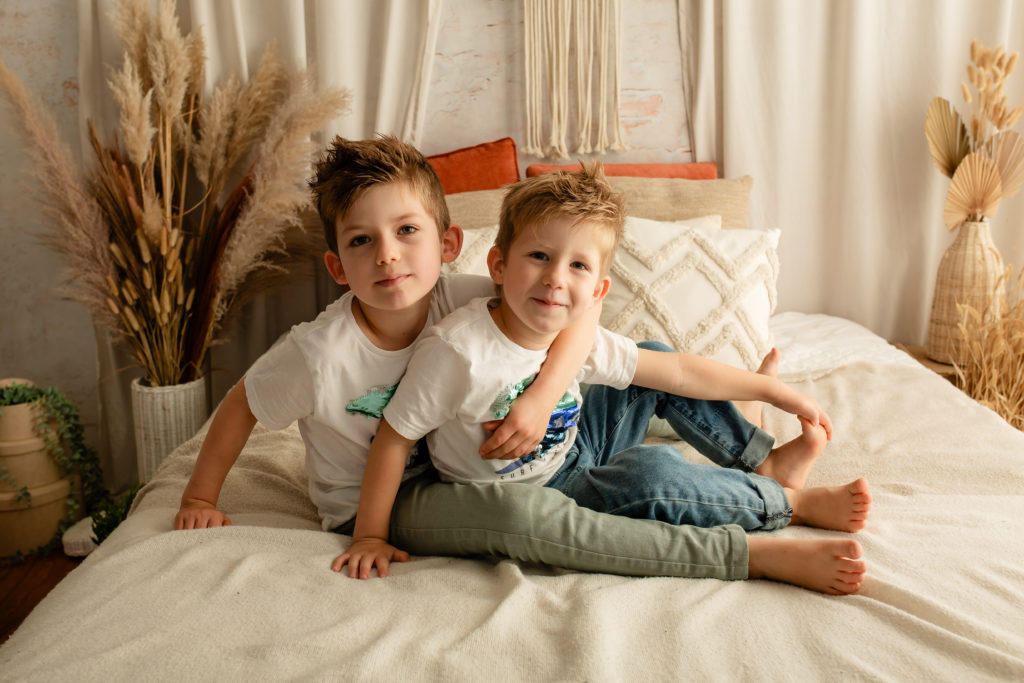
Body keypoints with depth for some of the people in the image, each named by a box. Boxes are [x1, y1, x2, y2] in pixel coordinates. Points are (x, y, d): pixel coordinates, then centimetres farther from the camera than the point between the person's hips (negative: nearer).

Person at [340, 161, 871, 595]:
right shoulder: (455, 350, -31)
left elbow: (679, 371, -5)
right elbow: (394, 439, -22)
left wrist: (779, 393, 0)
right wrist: (370, 536, -17)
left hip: (574, 450, 7)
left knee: (654, 368, 6)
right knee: (650, 471, -27)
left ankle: (763, 460, 19)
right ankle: (789, 503, -4)